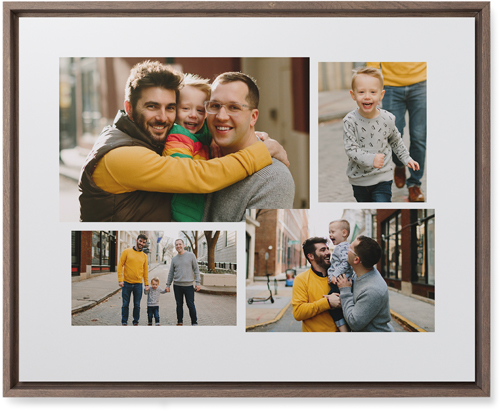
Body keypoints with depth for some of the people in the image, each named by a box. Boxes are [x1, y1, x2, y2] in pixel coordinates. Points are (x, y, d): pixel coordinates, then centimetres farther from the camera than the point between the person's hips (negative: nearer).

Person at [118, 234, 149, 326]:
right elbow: (120, 265, -2)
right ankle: (124, 322, 15)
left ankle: (136, 322, 18)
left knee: (137, 305, 6)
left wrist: (146, 284, 9)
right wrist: (120, 280, -9)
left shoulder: (144, 256, 8)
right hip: (127, 283, -2)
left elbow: (145, 270, 13)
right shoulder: (127, 252, 0)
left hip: (138, 284, 2)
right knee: (125, 304, 4)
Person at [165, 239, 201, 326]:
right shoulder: (174, 259, 10)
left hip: (188, 285, -3)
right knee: (179, 305, 7)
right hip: (177, 285, 3)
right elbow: (171, 273, 15)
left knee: (191, 305, -3)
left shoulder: (191, 256, 1)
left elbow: (196, 270, 1)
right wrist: (168, 285, 10)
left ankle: (194, 322, 6)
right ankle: (179, 322, 17)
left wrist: (198, 283, -5)